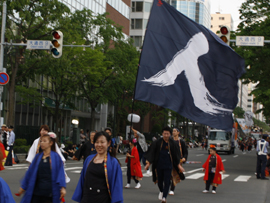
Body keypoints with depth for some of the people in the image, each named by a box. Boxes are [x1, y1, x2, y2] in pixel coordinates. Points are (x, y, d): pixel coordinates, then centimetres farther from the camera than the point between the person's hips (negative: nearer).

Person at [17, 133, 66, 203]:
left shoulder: (56, 157, -2)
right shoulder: (38, 156, 9)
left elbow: (60, 172, -6)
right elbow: (30, 172, 14)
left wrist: (62, 187, -17)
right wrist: (23, 186, 17)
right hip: (37, 190, 3)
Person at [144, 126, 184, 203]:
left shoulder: (173, 144, -2)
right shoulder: (157, 143, -4)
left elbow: (176, 155, 5)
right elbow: (151, 152, -2)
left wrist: (178, 165, 4)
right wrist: (148, 162, -7)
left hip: (168, 165, -1)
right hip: (159, 164, 1)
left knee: (167, 182, -6)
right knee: (159, 180, 12)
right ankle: (161, 191, 41)